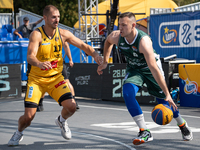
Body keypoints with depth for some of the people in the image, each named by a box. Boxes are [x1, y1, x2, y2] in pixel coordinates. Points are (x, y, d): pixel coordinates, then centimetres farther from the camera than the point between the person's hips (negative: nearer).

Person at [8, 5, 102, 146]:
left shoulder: (63, 34, -6)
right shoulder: (37, 34, -19)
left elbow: (83, 45, 2)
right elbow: (30, 56, -33)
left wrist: (95, 55, -18)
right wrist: (40, 64, -55)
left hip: (56, 77, 3)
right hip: (36, 79, -3)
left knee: (71, 106, -15)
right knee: (28, 116, -13)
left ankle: (62, 121, 21)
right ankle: (19, 133, 22)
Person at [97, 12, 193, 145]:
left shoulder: (143, 41, -39)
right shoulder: (116, 37, -24)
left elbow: (154, 68, -44)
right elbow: (108, 42, 6)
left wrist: (167, 94, -45)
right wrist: (105, 62, 4)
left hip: (150, 68, -4)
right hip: (133, 69, 4)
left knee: (164, 101, 5)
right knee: (127, 92, -25)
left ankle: (183, 126, 36)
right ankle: (144, 132, -21)